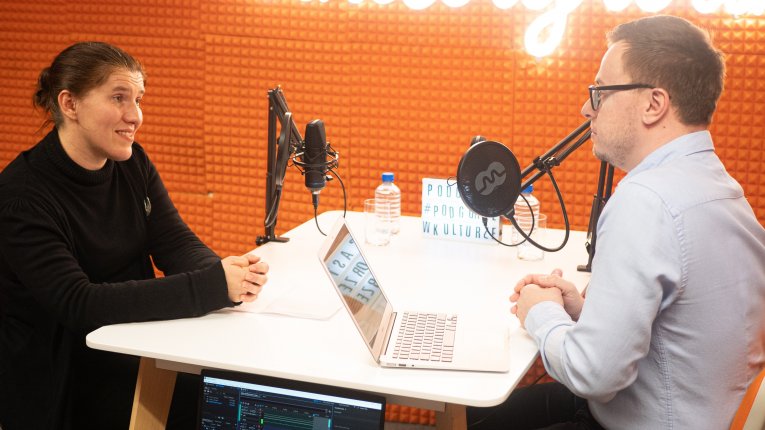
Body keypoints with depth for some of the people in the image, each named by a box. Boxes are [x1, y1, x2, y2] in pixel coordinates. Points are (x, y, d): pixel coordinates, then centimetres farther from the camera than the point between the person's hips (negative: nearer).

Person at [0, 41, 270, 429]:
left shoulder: (132, 162, 2)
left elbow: (176, 244, -2)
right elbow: (78, 305, -27)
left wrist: (222, 274, -26)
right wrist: (211, 287, -34)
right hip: (58, 379, -6)